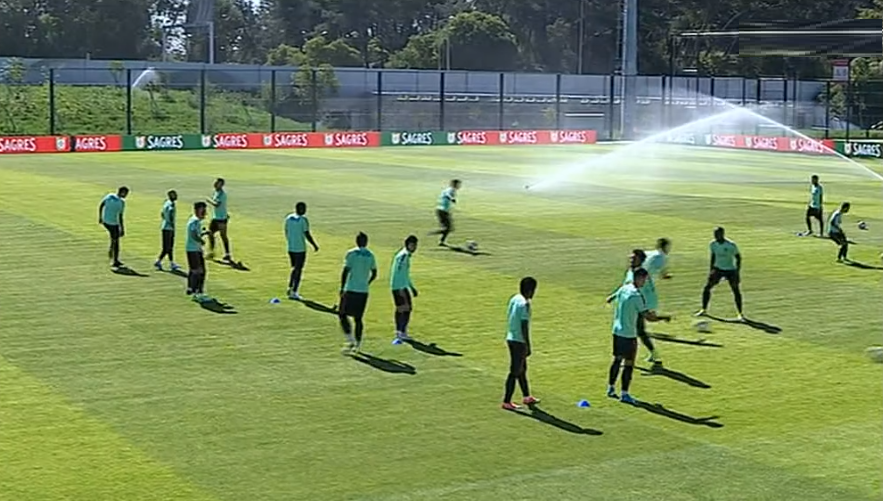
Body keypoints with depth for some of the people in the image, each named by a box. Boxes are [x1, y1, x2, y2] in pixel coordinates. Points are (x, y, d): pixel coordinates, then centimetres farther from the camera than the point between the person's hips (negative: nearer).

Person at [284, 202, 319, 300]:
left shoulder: (288, 218, 6)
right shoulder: (303, 220, -14)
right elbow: (307, 234, -15)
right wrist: (314, 245, -4)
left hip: (290, 248, 6)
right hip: (300, 249, -6)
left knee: (295, 268, 21)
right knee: (298, 270, 1)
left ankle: (290, 288, 17)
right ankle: (294, 292, 0)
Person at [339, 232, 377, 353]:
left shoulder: (351, 254, -7)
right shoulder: (370, 255, 8)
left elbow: (345, 272, -12)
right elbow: (374, 274, 15)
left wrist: (342, 288, -5)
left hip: (350, 290, -5)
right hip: (364, 291, 5)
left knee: (342, 315, 5)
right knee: (358, 318, 11)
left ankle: (351, 340, -6)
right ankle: (357, 344, 10)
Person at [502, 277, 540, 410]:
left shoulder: (514, 299, 7)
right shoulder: (525, 304, -20)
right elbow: (524, 326, -21)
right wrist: (528, 346, -15)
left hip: (511, 338, 9)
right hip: (519, 341, -9)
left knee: (522, 369, 21)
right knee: (515, 372, -2)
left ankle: (526, 397, 34)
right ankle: (506, 402, 3)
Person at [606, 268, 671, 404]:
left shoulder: (623, 289, 4)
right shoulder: (637, 295, -20)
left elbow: (610, 299, 23)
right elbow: (648, 317, -21)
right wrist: (663, 318, -7)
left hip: (617, 331, 8)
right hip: (629, 334, -8)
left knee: (617, 360, 18)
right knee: (629, 364, -1)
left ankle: (611, 388, 26)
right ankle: (624, 394, 2)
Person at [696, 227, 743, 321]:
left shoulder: (731, 245, -20)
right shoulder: (713, 244, -6)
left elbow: (738, 258, -10)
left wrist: (737, 272, -16)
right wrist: (711, 270, 10)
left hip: (730, 270, -4)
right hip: (718, 269, 4)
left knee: (736, 291, -7)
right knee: (707, 287, -2)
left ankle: (740, 314, 5)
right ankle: (703, 310, 12)